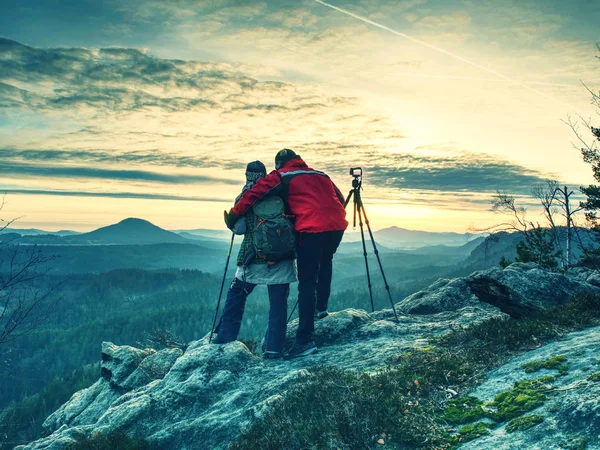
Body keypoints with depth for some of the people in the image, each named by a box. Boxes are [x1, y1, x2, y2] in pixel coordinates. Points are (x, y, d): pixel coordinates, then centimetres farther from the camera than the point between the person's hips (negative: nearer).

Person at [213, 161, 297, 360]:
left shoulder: (244, 198, 0)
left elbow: (239, 228, -4)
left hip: (253, 257, -1)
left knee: (235, 295, 19)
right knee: (278, 303, 6)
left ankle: (226, 336, 20)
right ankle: (274, 348, 4)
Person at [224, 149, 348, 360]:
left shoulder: (281, 176, 10)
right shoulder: (321, 175, 27)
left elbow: (254, 193, 1)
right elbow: (340, 199, 27)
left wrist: (233, 216, 7)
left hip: (312, 229, -6)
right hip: (337, 226, 6)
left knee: (307, 283, -5)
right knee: (325, 262, 34)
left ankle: (305, 340, -9)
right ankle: (321, 307, 35)